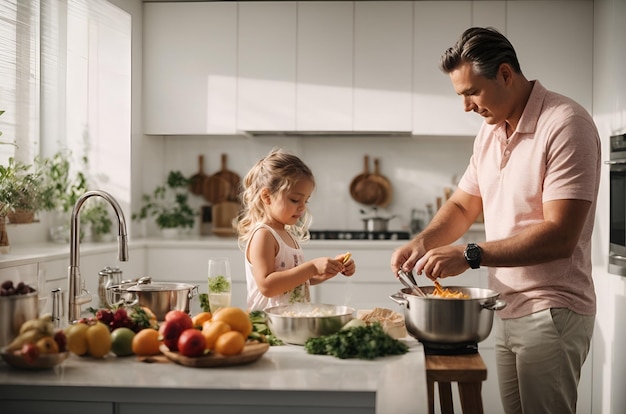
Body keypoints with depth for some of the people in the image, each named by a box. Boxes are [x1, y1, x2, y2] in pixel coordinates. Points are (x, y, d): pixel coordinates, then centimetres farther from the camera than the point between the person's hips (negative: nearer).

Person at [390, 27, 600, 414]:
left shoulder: (564, 124, -16)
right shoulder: (490, 132, 11)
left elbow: (560, 235, -23)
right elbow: (463, 205, 17)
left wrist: (470, 255, -25)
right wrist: (423, 242, -2)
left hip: (551, 312, -7)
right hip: (508, 310, 8)